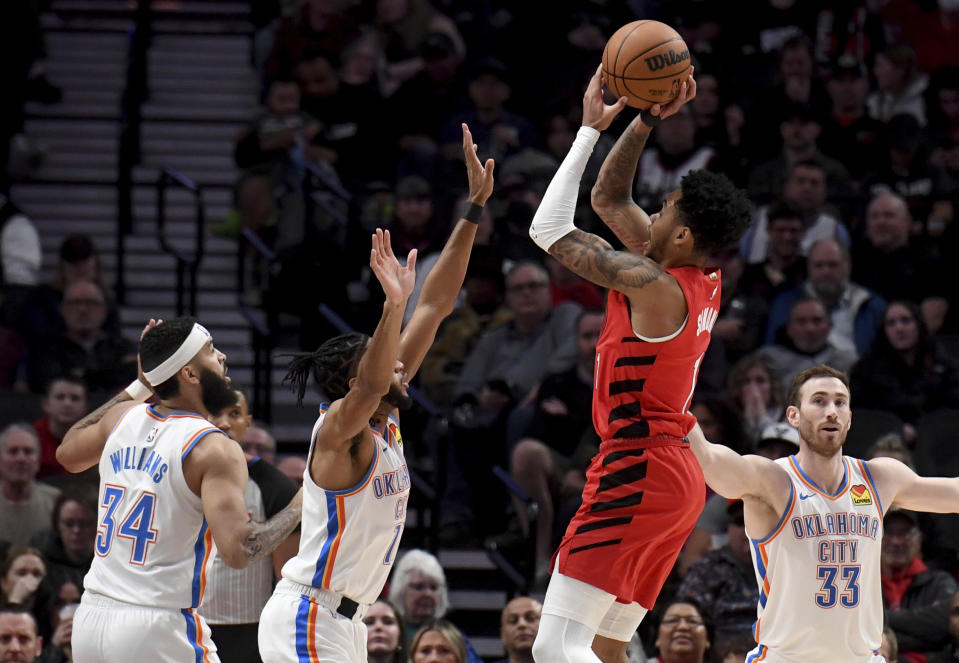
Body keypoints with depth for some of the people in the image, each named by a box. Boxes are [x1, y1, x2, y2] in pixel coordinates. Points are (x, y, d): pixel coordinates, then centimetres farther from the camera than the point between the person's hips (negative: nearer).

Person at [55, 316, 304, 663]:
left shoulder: (124, 417, 8)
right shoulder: (214, 450, -12)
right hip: (158, 629, -7)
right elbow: (238, 550, -22)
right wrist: (299, 508, -5)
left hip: (90, 620, 7)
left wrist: (138, 387, 29)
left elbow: (67, 453, 31)